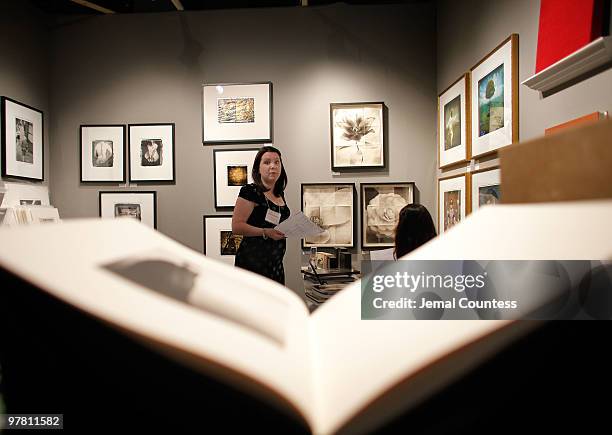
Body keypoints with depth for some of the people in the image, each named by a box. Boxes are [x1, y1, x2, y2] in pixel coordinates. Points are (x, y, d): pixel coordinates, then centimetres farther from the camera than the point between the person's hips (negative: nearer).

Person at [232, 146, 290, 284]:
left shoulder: (280, 194, 13)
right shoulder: (250, 191, -10)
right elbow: (236, 226, -17)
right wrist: (266, 232, -24)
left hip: (275, 262, 7)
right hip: (253, 261, -7)